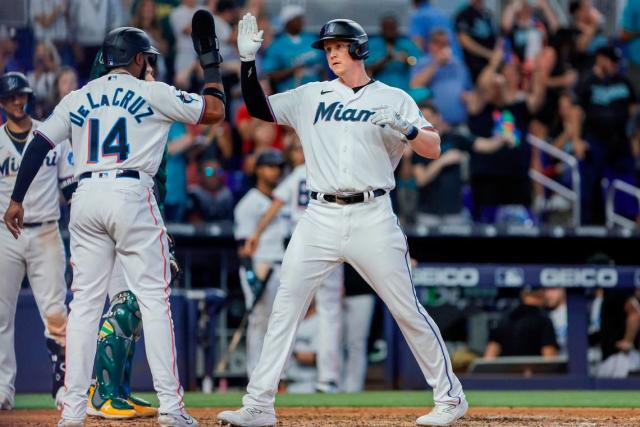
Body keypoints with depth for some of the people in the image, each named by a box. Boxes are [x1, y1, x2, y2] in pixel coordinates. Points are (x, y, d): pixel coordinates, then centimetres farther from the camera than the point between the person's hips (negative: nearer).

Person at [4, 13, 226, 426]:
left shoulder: (78, 98, 15)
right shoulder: (152, 93, 5)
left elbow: (38, 144, 9)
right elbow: (214, 111, 7)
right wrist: (211, 63, 22)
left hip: (86, 201, 4)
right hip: (131, 196, -4)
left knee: (85, 303, 7)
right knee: (154, 299, -1)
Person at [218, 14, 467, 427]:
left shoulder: (393, 99, 5)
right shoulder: (313, 96, 14)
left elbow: (433, 149, -3)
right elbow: (259, 108, 11)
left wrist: (404, 129, -23)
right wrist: (248, 60, -1)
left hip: (372, 218, -3)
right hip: (320, 218, 3)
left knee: (408, 310, 0)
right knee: (285, 308, -5)